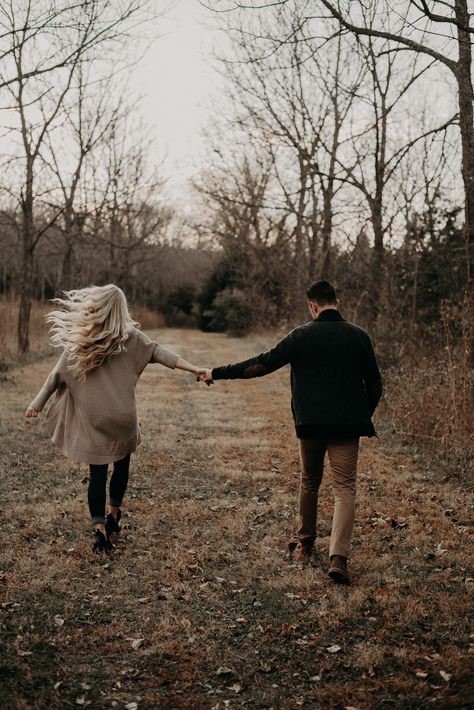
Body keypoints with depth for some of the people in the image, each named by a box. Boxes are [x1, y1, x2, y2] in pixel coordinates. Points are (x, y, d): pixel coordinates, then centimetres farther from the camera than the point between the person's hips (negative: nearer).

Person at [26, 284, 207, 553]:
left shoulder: (79, 341, -1)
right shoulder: (129, 337, -4)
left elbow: (57, 376, 3)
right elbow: (158, 351, -8)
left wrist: (38, 402, 13)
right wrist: (193, 368, -8)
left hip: (92, 421, 0)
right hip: (122, 419, 0)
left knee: (97, 474, 8)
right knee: (121, 467, 19)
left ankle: (100, 529, -3)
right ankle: (113, 516, 31)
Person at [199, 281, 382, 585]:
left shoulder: (301, 335, -3)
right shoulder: (359, 336, 1)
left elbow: (262, 364, -5)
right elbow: (375, 383, 6)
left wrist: (218, 373, 3)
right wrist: (364, 416, 21)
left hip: (310, 424, 0)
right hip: (347, 425, 0)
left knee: (310, 483, 19)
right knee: (345, 488, 1)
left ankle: (305, 545, 31)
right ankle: (339, 557, -13)